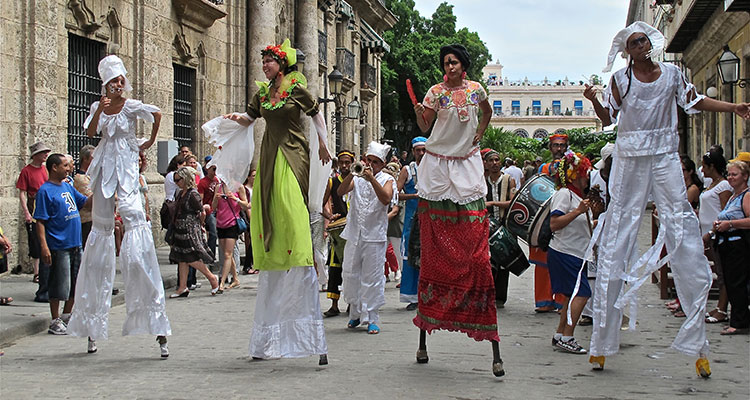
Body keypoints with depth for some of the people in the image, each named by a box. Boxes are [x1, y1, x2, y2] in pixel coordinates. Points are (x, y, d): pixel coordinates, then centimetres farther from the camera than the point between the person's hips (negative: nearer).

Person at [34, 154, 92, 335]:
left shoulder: (68, 186, 13)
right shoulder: (45, 191, -9)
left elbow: (86, 202, 23)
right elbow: (40, 221, -12)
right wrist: (44, 246, -19)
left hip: (75, 244, 8)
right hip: (59, 247, -8)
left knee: (75, 284, 14)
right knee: (59, 286, -2)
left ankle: (67, 316, 27)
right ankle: (55, 321, 8)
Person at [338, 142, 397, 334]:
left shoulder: (387, 180, 3)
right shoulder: (357, 178, 12)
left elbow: (386, 199, -16)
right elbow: (340, 192, -4)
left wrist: (372, 179, -22)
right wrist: (352, 174, -18)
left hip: (375, 236, -3)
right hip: (354, 234, 3)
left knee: (372, 277, -3)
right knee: (350, 275, 7)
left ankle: (372, 318, 3)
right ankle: (355, 313, 22)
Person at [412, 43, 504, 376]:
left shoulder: (475, 89, 10)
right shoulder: (436, 91, 2)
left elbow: (487, 111, 29)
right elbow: (424, 127, -4)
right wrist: (419, 113, -22)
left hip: (467, 166, 1)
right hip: (438, 167, -1)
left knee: (476, 253, -7)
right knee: (434, 253, -1)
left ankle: (494, 350, -8)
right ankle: (423, 339, 8)